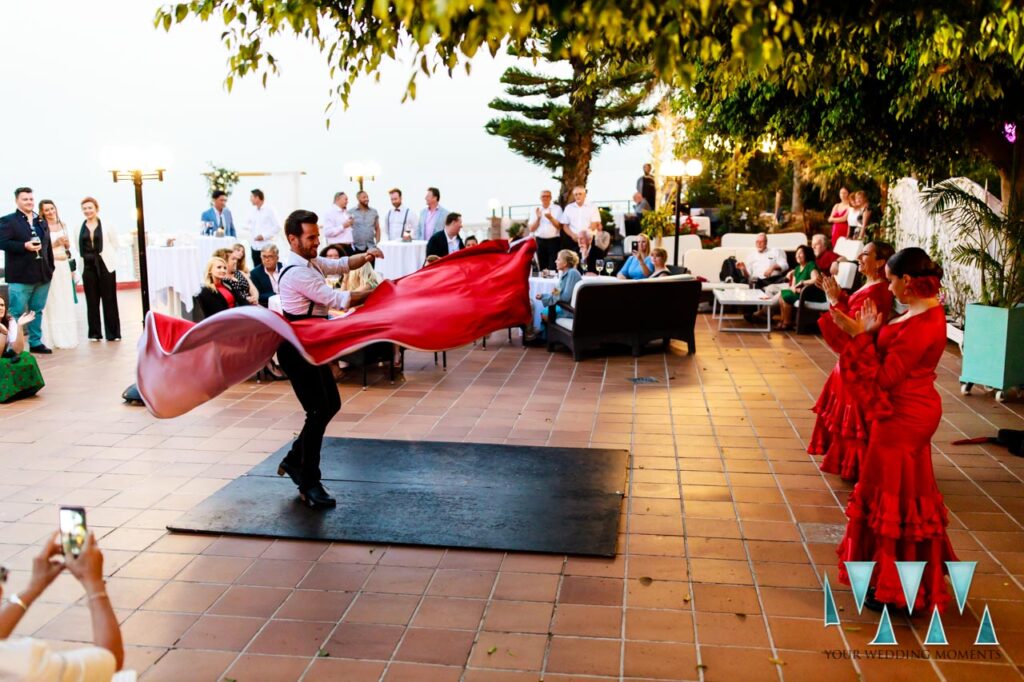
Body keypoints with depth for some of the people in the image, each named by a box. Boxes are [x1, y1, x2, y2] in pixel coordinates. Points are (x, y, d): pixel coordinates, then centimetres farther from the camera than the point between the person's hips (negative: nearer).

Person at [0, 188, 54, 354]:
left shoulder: (42, 222, 15)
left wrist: (51, 268, 11)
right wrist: (25, 246, -21)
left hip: (42, 274, 6)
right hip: (20, 276, -6)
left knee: (37, 311, 12)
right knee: (16, 312, -1)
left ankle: (35, 342, 20)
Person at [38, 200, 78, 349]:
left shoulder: (62, 225, 11)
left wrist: (66, 243, -1)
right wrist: (55, 243, -17)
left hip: (64, 265, 5)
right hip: (49, 267, -5)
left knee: (66, 301, 8)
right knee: (53, 302, -4)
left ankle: (67, 336, 14)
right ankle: (55, 338, 0)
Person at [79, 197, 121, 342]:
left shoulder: (106, 226, -2)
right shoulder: (80, 228, 6)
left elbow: (115, 245, 3)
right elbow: (79, 248, 11)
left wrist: (107, 257, 4)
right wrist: (89, 257, 4)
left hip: (105, 265, -3)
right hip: (88, 267, 3)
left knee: (109, 300, 1)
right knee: (92, 301, 6)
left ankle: (113, 333, 8)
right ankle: (95, 333, 13)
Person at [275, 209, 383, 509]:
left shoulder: (310, 261, 9)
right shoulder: (296, 272, -21)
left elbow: (341, 265, 12)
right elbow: (337, 300, -24)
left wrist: (364, 257, -9)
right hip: (296, 349, -10)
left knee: (331, 404, 15)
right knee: (319, 411, -9)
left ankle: (294, 459, 27)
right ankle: (309, 484, 1)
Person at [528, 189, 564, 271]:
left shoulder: (557, 208, 3)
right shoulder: (536, 210, 9)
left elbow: (560, 227, -4)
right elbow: (531, 229, 5)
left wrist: (551, 218, -19)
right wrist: (538, 218, -9)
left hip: (553, 240, -3)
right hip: (540, 241, 3)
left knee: (553, 268, -11)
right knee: (542, 268, 3)